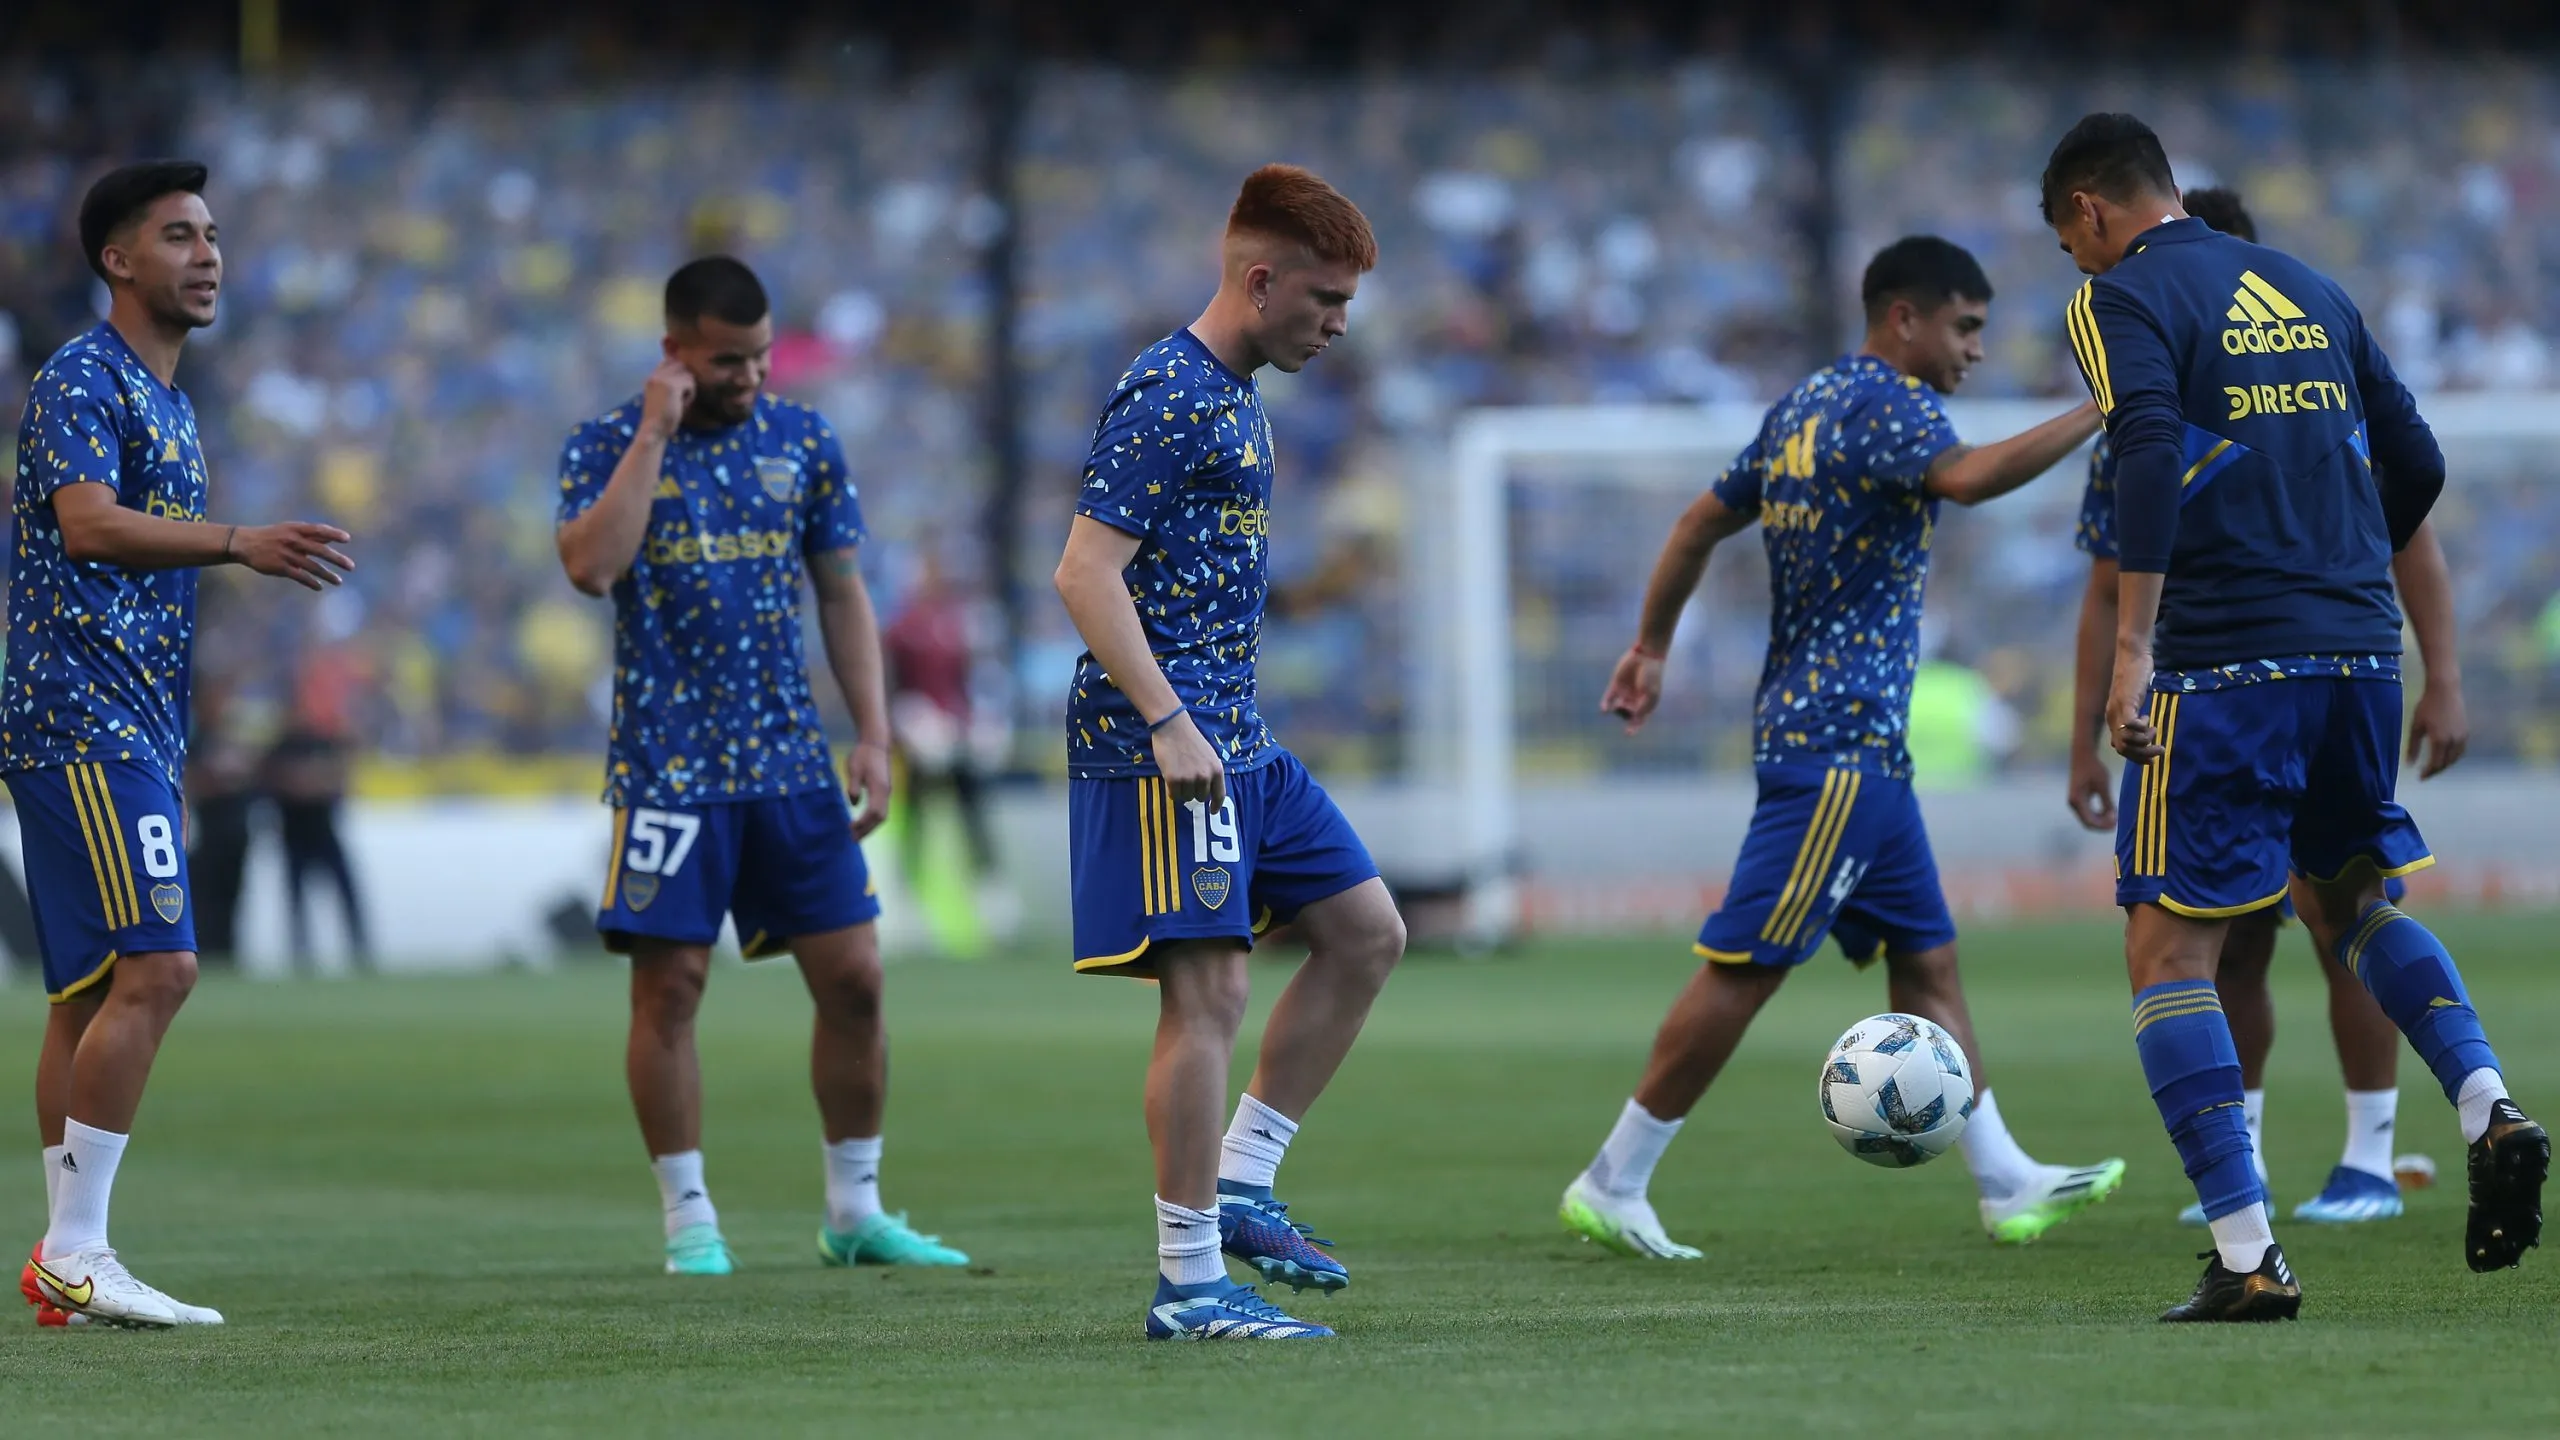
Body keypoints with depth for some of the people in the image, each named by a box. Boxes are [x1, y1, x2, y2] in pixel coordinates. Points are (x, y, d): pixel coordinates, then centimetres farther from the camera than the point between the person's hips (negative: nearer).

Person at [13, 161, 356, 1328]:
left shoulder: (169, 401, 21)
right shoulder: (81, 381, -8)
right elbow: (87, 526, -25)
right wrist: (238, 543, -37)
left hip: (130, 728, 10)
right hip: (82, 716, -10)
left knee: (92, 990, 8)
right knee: (154, 968, -17)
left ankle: (66, 1263, 8)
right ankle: (73, 1252, -16)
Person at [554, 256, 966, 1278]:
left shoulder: (803, 442, 8)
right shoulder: (607, 448, -3)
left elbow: (842, 594, 12)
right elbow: (592, 567, -21)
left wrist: (873, 736, 4)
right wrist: (653, 435, -18)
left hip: (793, 762, 4)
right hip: (669, 763, -4)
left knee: (853, 979, 1)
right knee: (669, 987, -4)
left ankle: (855, 1211, 12)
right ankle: (689, 1221, 5)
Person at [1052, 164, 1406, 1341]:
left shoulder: (1236, 399, 16)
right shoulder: (1166, 397, -14)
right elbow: (1086, 572, -21)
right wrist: (1167, 724, -25)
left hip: (1236, 742, 10)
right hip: (1163, 746, -10)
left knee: (1367, 933, 12)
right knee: (1209, 990, -10)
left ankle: (1239, 1185, 14)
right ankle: (1189, 1281, -7)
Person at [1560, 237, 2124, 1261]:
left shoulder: (1806, 405, 17)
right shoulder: (1884, 401, -12)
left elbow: (1702, 522, 23)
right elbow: (1968, 477, -32)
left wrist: (1651, 649, 30)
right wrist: (2095, 416, -29)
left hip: (1860, 747, 11)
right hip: (1840, 737, -11)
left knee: (1926, 958, 10)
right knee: (1745, 965, -8)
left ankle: (2007, 1184, 11)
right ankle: (1612, 1186, -6)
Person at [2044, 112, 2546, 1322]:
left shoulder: (2121, 298, -2)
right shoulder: (2308, 290, 18)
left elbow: (2150, 454, -19)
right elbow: (2415, 464, 19)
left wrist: (2131, 647, -23)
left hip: (2222, 665, -7)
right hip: (2360, 653, 7)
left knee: (2168, 950, 0)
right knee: (2349, 896, 27)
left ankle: (2246, 1256, -9)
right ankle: (2487, 1108, 4)